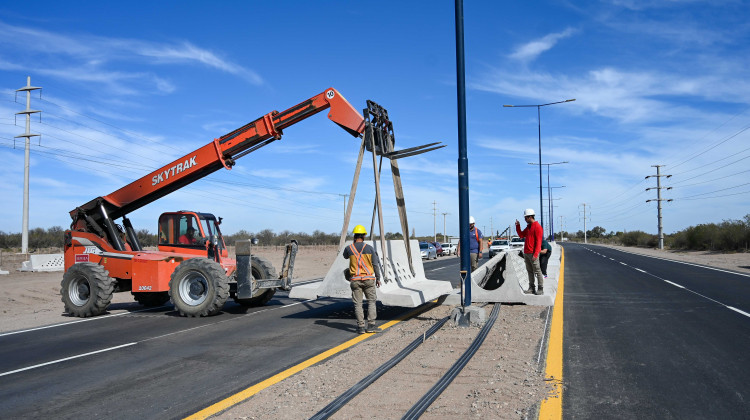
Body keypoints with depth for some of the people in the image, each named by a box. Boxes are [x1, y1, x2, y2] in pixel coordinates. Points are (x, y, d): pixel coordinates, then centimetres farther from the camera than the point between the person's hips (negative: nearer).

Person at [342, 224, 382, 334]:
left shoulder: (349, 248, -2)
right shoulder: (369, 248, -3)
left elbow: (345, 256, 23)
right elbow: (375, 265, -1)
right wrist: (378, 278, 8)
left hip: (355, 280, 1)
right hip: (368, 279, 0)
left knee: (358, 304, 5)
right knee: (371, 301, 10)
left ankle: (361, 327, 2)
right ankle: (371, 325, 3)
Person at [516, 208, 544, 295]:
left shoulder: (537, 226, -11)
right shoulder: (528, 226, 16)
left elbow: (538, 242, -16)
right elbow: (521, 235, 24)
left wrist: (535, 254, -20)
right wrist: (518, 226, 11)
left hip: (533, 253, -9)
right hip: (526, 253, 9)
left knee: (537, 271, -4)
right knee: (530, 271, 10)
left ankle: (540, 289, 0)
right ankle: (531, 288, 14)